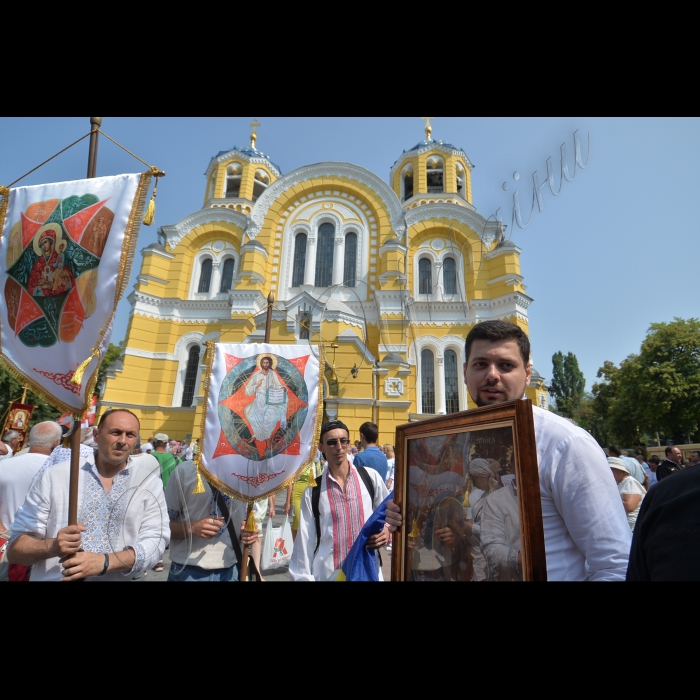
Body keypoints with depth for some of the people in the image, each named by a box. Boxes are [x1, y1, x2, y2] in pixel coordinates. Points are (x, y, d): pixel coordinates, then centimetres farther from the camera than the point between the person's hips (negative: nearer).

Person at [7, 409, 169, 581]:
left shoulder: (149, 483, -2)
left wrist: (104, 562, -22)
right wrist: (52, 547, -19)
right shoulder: (54, 476, -2)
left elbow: (155, 540, -8)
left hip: (114, 578, 0)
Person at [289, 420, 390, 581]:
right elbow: (305, 542, -1)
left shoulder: (371, 477, -4)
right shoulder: (313, 491, -4)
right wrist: (304, 577, -4)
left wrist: (387, 530, -8)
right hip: (327, 573, 0)